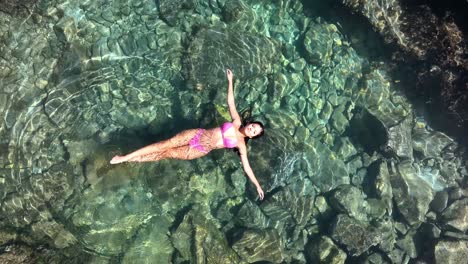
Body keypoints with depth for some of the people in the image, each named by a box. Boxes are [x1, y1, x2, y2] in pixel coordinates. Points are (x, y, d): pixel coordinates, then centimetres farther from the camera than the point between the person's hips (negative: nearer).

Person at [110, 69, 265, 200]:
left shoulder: (241, 145, -4)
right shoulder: (237, 122, 3)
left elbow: (247, 167, -4)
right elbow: (230, 102, 5)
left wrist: (258, 186, -10)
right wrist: (230, 80, 1)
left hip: (200, 151, -2)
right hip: (197, 135, 2)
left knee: (166, 154, -8)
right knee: (165, 144, -7)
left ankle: (129, 161, 4)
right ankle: (125, 157, 1)